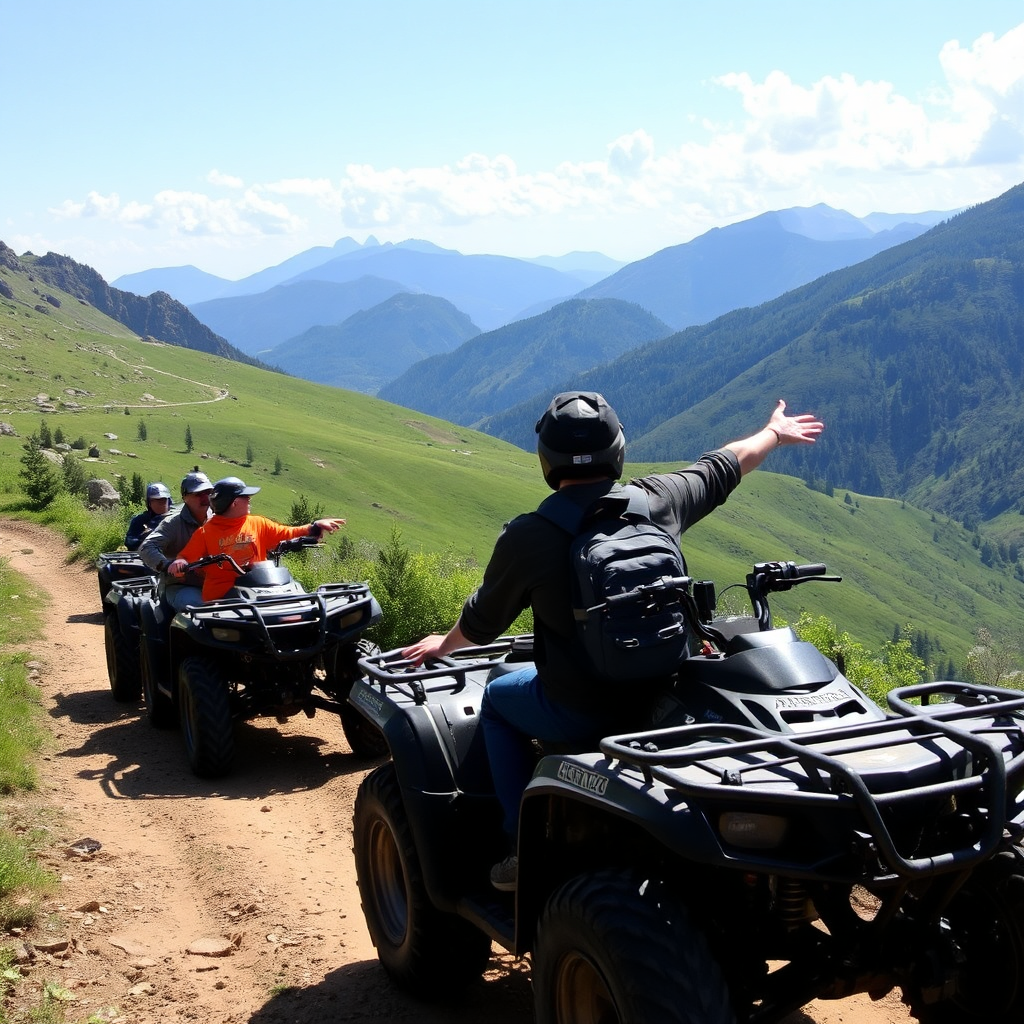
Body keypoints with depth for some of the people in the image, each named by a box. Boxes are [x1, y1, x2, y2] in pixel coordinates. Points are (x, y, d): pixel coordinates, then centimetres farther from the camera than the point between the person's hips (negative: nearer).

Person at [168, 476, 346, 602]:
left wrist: (316, 527, 5)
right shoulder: (205, 532, 3)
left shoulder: (258, 524, 13)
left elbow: (289, 534, 16)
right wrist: (179, 564, -20)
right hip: (219, 599, -3)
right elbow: (185, 558, 3)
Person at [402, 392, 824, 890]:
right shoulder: (660, 499, -7)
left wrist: (444, 643, 25)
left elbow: (481, 622, 2)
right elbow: (721, 468, 14)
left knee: (497, 697, 26)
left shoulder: (526, 537, -15)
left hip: (578, 716, -4)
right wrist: (774, 433, 35)